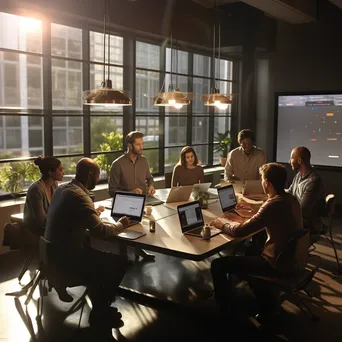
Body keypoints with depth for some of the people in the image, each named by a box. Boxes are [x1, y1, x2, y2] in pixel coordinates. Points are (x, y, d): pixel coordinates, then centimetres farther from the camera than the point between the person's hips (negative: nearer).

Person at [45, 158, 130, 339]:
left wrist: (93, 211, 24)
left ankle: (99, 309, 29)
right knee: (120, 263, -1)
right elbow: (100, 231, -26)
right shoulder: (79, 196, -24)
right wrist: (120, 225, -9)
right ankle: (100, 314, 16)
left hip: (55, 250, 10)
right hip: (68, 256, -10)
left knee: (102, 257, 21)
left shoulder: (62, 188, 5)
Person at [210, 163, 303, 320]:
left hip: (277, 263, -9)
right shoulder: (291, 199, 2)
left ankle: (224, 311, 8)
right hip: (290, 257, 9)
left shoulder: (273, 204, -25)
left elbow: (239, 231, -21)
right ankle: (264, 302, 37)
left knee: (218, 264, -8)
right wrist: (253, 207, 21)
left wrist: (222, 223, -4)